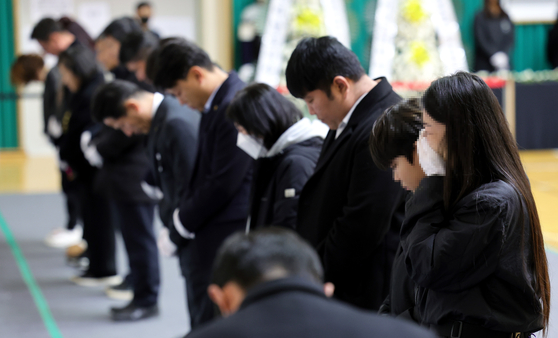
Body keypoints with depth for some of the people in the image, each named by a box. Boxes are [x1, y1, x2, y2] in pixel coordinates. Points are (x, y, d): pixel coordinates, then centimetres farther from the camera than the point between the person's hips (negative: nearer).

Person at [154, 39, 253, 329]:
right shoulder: (215, 105, 12)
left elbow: (224, 183, -20)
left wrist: (185, 220, -8)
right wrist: (183, 214, 6)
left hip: (222, 239, -10)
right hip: (204, 237, 10)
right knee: (201, 319, 16)